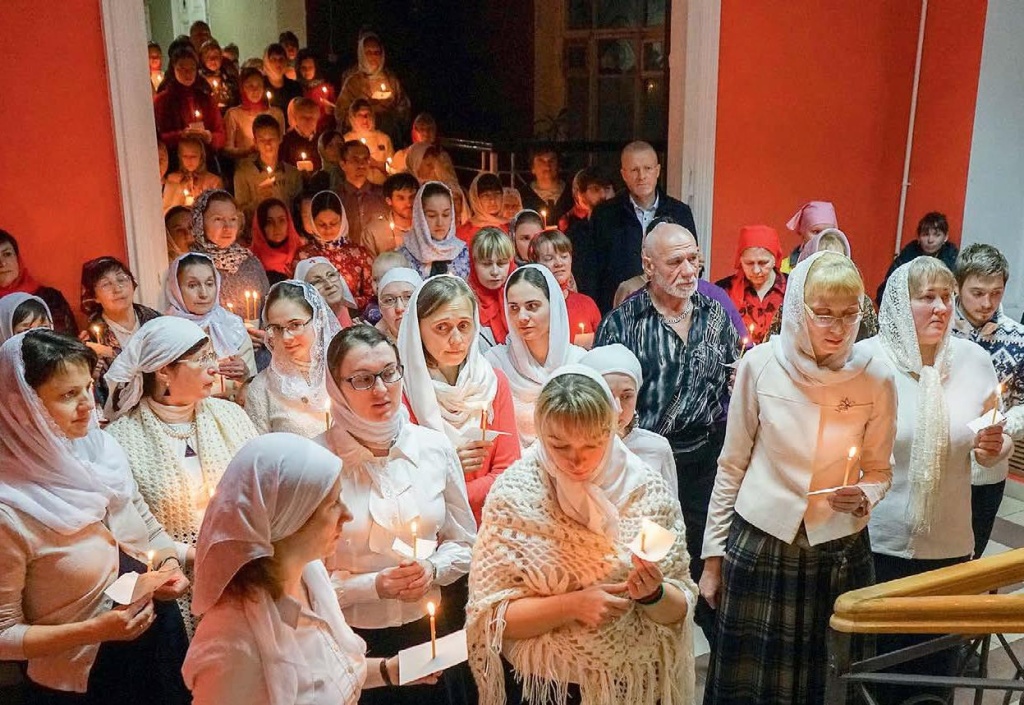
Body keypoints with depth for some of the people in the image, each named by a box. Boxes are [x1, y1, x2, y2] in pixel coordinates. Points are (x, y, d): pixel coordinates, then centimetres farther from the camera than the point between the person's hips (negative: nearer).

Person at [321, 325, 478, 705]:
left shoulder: (435, 446, -4)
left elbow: (463, 542, 6)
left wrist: (433, 569, -12)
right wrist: (374, 586, -20)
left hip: (431, 630, 3)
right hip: (354, 639, -3)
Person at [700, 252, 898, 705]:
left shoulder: (876, 378, -7)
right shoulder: (760, 365, -9)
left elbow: (879, 471, 8)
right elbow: (732, 466, 0)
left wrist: (864, 497, -15)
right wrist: (713, 555, 3)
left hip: (840, 551, 1)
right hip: (758, 544, -1)